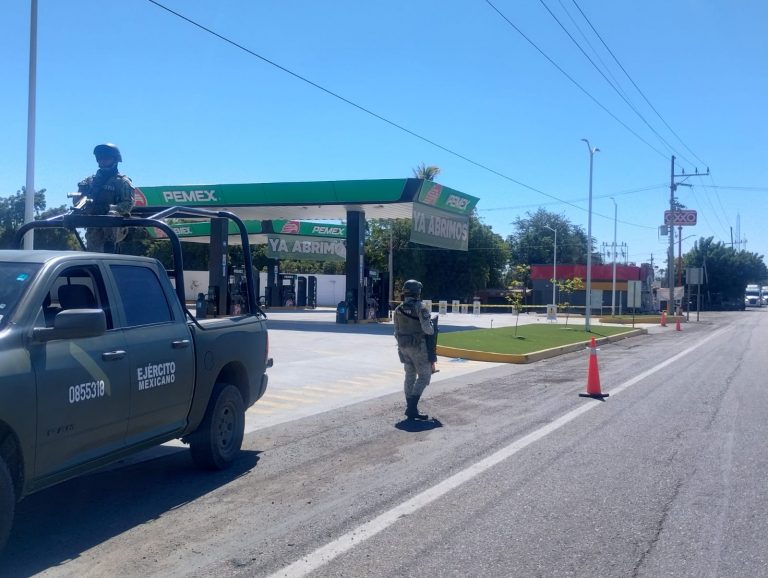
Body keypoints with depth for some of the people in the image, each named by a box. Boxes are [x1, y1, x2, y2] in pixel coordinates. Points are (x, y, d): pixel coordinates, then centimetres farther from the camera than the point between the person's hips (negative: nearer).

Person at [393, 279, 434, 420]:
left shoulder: (398, 309, 6)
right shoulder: (421, 308, -14)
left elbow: (396, 331, 11)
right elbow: (426, 328, -21)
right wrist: (432, 331, 1)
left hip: (403, 346, 7)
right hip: (418, 346, -7)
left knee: (410, 376, 13)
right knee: (424, 375, 1)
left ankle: (410, 409, 15)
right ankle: (412, 406, -10)